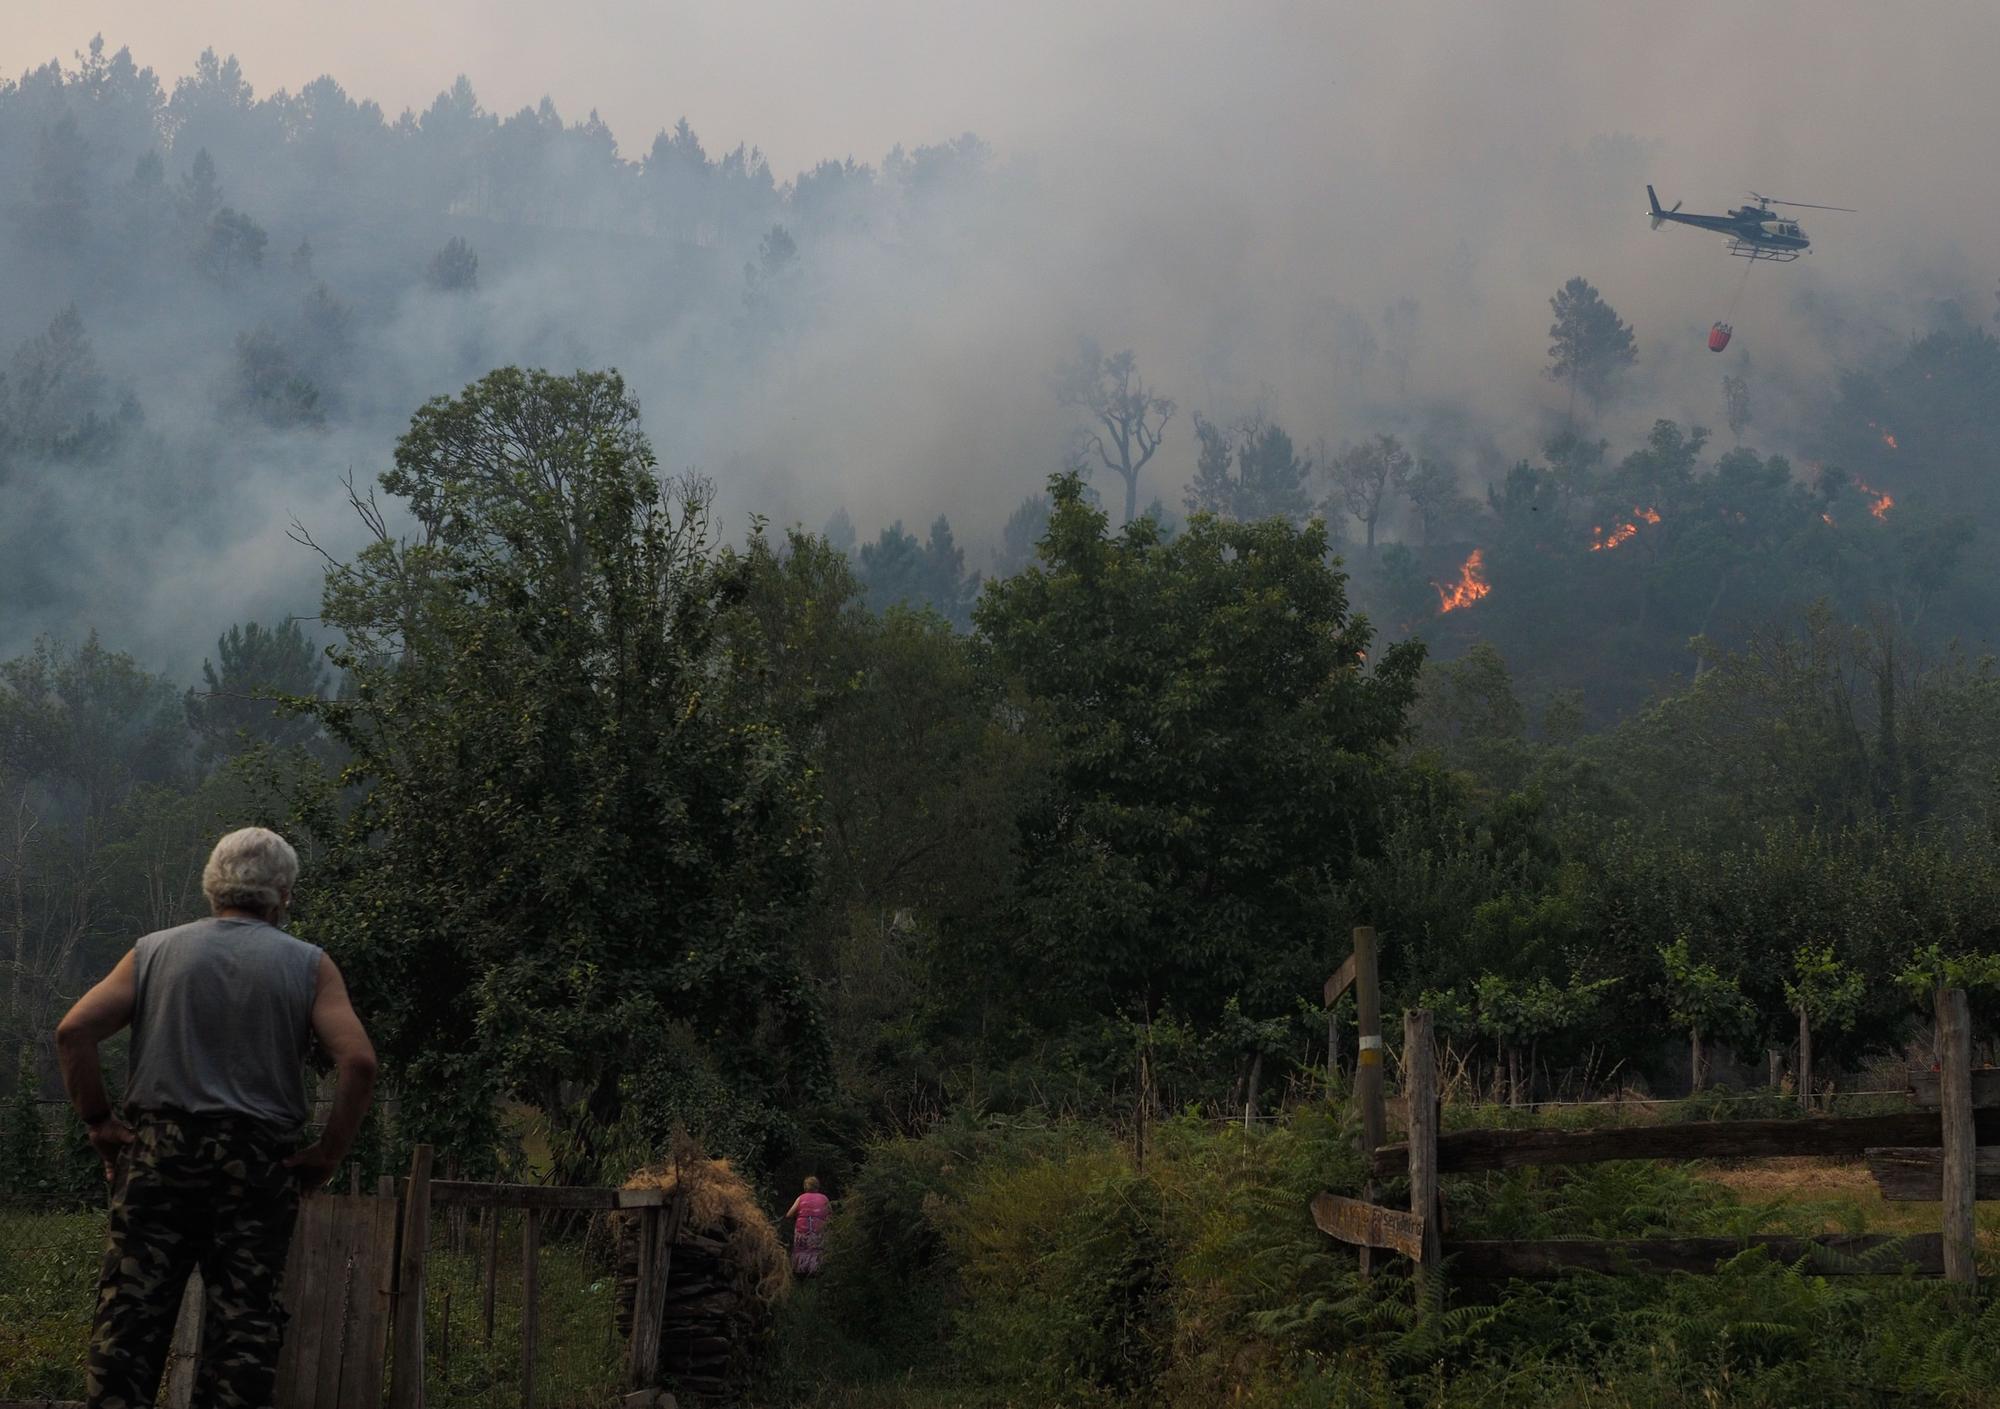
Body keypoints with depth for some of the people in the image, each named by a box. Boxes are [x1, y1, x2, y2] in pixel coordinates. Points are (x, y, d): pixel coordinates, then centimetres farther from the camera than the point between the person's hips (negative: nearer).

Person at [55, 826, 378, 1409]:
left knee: (129, 1316, 2)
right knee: (246, 1327, 2)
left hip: (156, 1151, 1)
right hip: (259, 1163, -1)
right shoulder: (308, 966, 3)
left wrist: (100, 1123, 4)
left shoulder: (154, 951, 8)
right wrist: (328, 1153, -1)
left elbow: (73, 1032, -3)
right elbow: (358, 1062, -9)